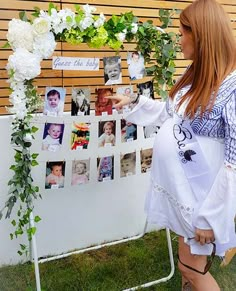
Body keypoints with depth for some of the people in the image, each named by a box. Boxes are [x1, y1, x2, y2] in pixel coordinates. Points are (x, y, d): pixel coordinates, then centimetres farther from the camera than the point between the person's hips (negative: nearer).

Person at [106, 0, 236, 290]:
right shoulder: (195, 75, 4)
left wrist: (210, 215, -20)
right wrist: (134, 101, 18)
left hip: (201, 191, -7)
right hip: (178, 183, 8)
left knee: (191, 265, 9)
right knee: (189, 257, 24)